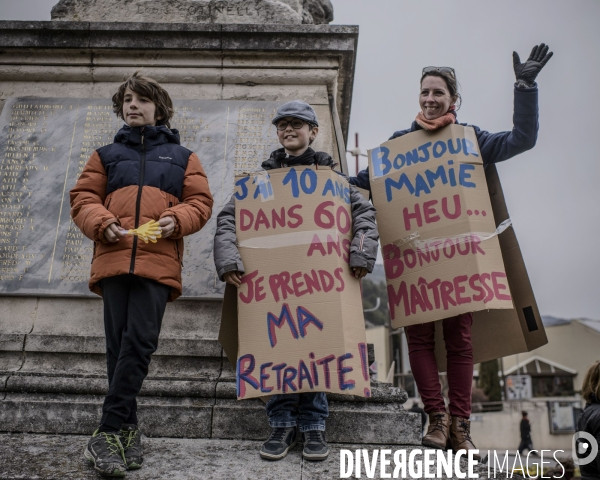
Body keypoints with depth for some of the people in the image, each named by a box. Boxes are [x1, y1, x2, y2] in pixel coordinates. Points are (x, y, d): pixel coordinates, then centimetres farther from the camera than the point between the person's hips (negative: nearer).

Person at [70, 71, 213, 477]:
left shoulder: (183, 157, 19)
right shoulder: (107, 155, 23)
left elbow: (200, 202, 11)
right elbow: (83, 199, 16)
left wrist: (177, 220, -10)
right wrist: (102, 223, -5)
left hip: (159, 261, -1)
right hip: (113, 258, 2)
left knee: (139, 344, -11)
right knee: (120, 345, 0)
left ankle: (110, 434, -5)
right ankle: (127, 431, 10)